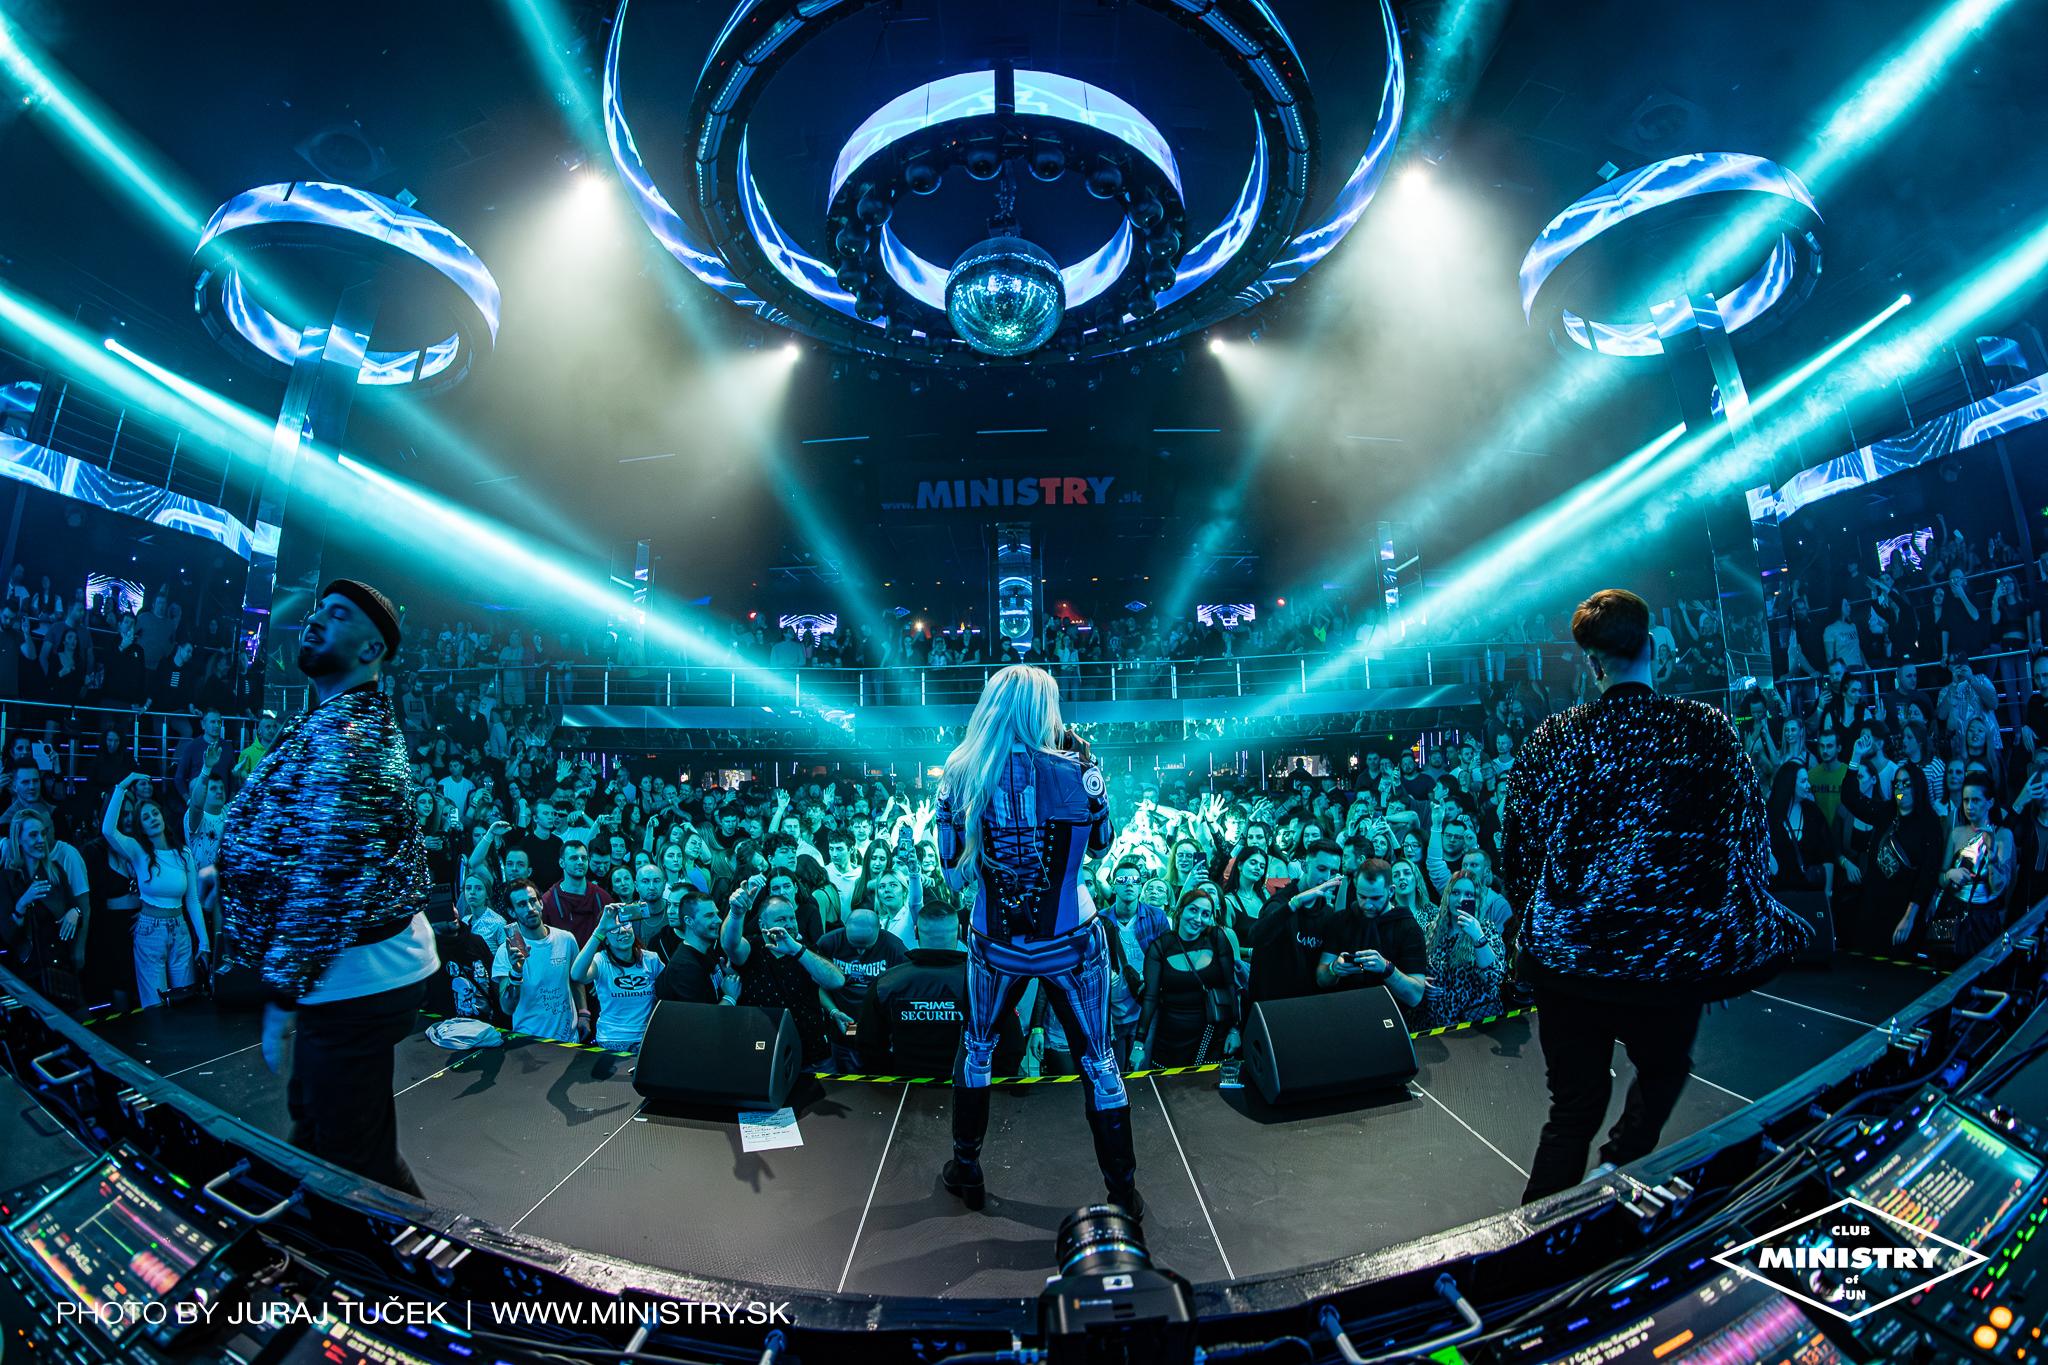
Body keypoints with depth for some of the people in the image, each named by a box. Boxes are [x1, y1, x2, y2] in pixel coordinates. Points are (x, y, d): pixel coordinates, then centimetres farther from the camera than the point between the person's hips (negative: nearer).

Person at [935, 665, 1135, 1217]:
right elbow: (1100, 845, 3)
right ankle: (1123, 1192, 30)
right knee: (1097, 1058, 17)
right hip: (1071, 942, -1)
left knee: (977, 1045, 26)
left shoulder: (960, 776, -10)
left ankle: (967, 1172, 40)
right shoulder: (1077, 770, -15)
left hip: (997, 944, 2)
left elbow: (954, 875, -2)